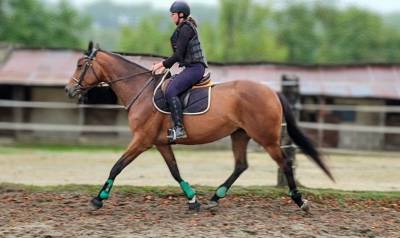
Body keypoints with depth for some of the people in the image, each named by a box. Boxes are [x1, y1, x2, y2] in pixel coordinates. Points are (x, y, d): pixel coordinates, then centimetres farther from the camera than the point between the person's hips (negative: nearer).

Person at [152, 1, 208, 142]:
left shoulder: (185, 29, -12)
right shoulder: (185, 28, 19)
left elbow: (179, 54, -17)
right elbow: (179, 54, 23)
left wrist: (163, 64, -8)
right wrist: (165, 65, 15)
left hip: (194, 68, -11)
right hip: (192, 68, 11)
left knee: (170, 92, -24)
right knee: (169, 87, 17)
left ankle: (179, 129, -29)